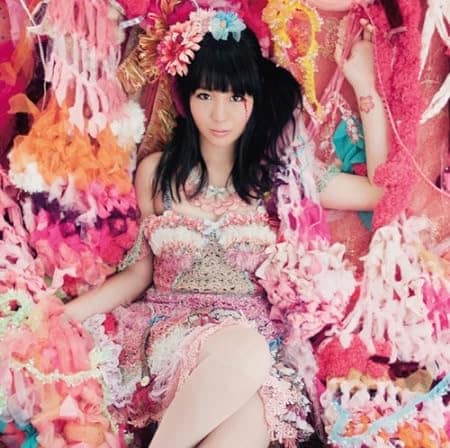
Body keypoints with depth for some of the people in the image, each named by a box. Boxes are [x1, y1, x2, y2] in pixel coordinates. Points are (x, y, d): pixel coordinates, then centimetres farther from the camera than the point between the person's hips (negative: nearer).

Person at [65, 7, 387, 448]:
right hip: (170, 325, 0)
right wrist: (60, 315, -3)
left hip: (256, 334, 0)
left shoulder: (276, 173, 4)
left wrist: (364, 86, 0)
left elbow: (381, 189, 3)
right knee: (241, 351, -36)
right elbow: (140, 271, 10)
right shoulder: (156, 172, 5)